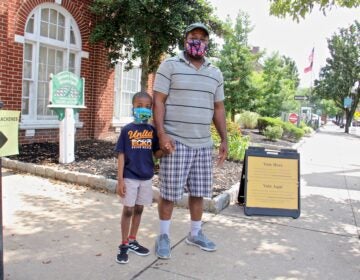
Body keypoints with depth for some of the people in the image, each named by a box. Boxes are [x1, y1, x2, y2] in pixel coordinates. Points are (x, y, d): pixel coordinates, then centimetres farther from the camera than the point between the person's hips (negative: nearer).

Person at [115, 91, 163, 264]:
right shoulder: (127, 130, -6)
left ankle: (132, 241, 30)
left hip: (146, 177, 4)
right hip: (130, 177, -3)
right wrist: (120, 180, -10)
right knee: (128, 210, 4)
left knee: (139, 209, 14)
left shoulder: (152, 130, 3)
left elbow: (156, 153, 5)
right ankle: (124, 245, 19)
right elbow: (121, 155, -6)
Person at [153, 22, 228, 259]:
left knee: (199, 192, 13)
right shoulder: (169, 66, 0)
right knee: (170, 192, 2)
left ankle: (195, 233, 30)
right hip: (176, 141, -5)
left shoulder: (215, 73, 14)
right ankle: (164, 236, 19)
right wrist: (162, 134, -16)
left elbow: (218, 108, 17)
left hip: (204, 144, 5)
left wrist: (224, 140, 11)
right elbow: (158, 101, -5)